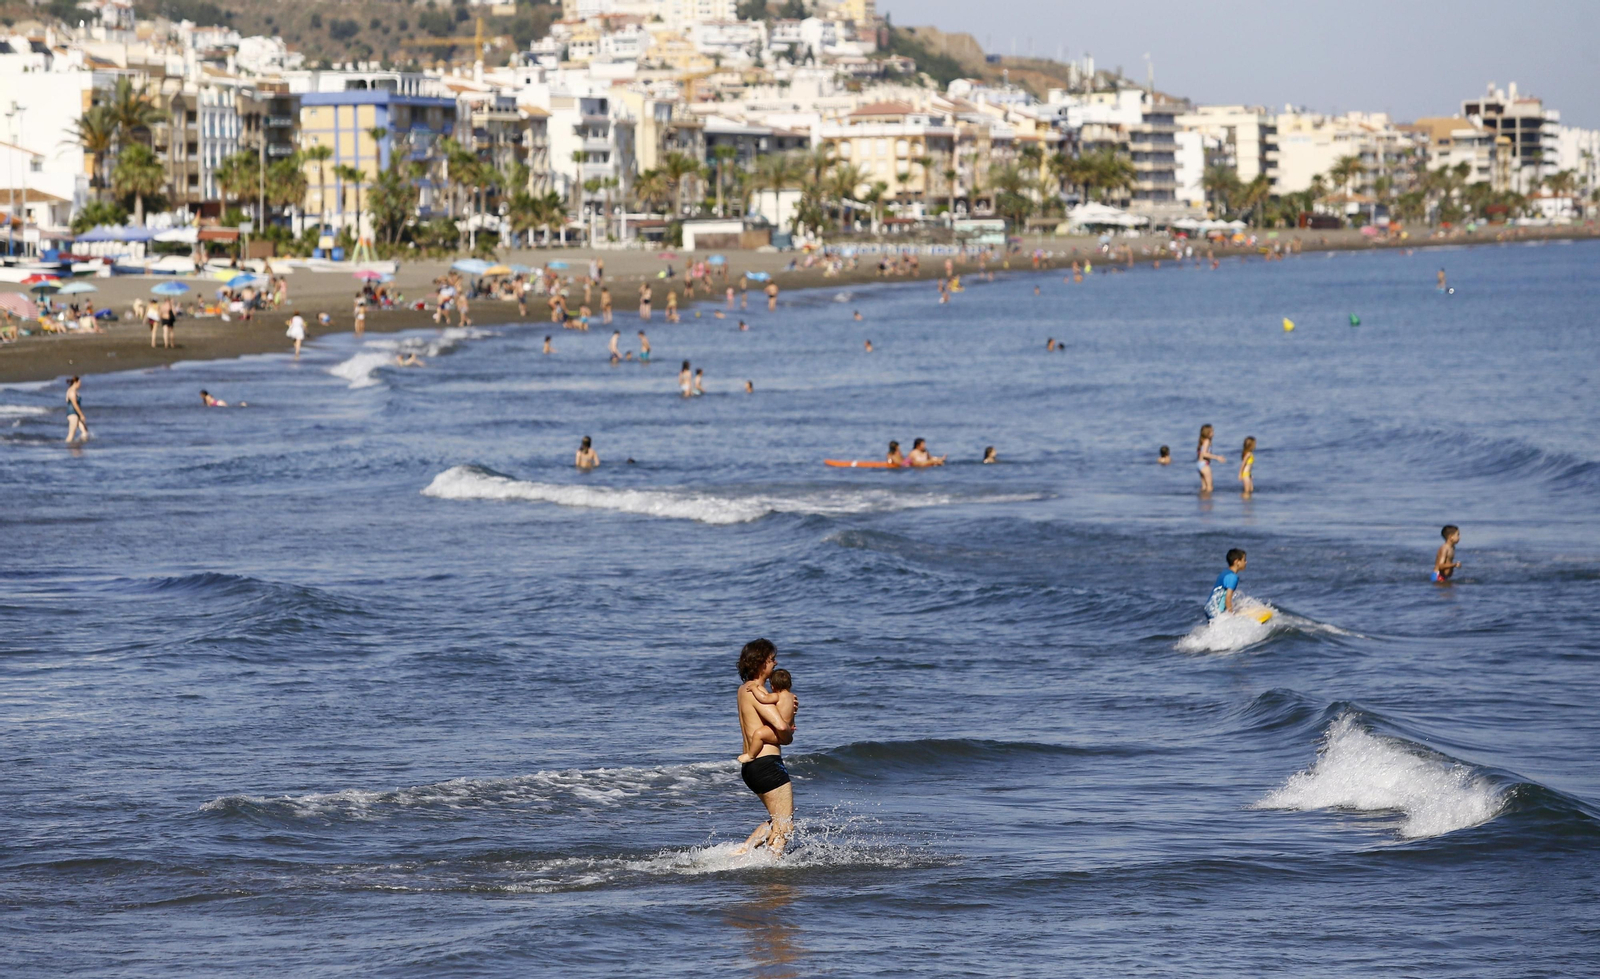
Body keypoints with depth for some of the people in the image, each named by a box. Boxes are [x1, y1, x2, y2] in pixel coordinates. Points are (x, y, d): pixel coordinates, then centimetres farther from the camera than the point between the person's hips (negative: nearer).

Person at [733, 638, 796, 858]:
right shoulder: (756, 692, -15)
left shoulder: (744, 690, 14)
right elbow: (781, 726, -27)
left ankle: (741, 852, 15)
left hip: (750, 766, 10)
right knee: (784, 826, -3)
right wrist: (788, 738, -3)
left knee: (777, 821, 23)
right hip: (767, 764, -10)